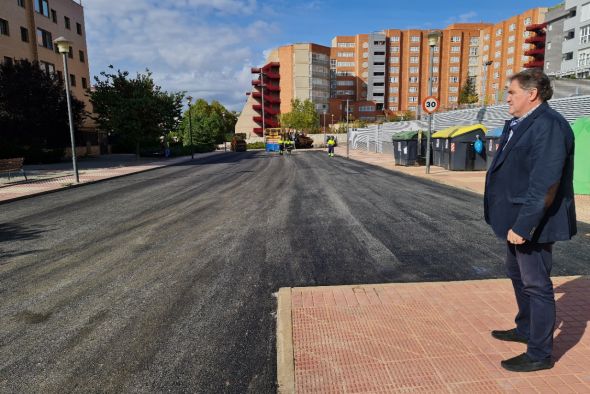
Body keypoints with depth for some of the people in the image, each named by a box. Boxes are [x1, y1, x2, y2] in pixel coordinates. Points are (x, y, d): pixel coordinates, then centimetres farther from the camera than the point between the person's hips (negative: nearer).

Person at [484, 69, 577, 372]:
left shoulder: (549, 126, -20)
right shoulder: (517, 124, 11)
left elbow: (544, 185, -27)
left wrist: (522, 225, -28)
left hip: (532, 223, -10)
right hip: (517, 219, 10)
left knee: (536, 285, 3)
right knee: (517, 275, 23)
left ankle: (540, 354, 20)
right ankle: (525, 328, 44)